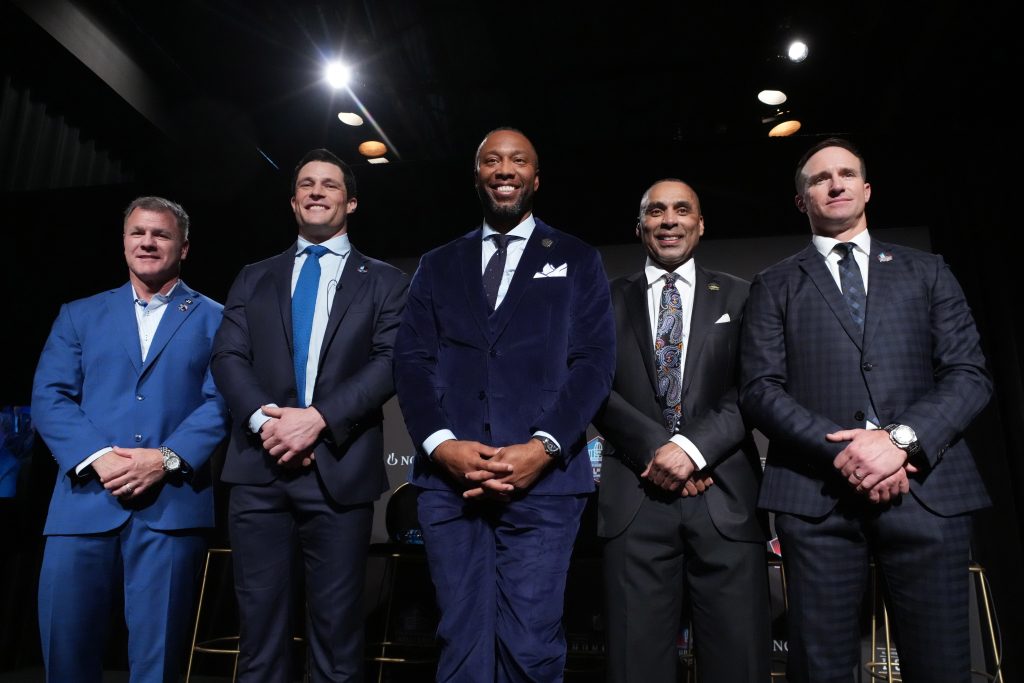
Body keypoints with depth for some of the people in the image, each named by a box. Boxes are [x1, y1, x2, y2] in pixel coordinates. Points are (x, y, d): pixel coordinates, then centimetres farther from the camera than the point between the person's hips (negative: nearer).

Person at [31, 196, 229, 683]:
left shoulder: (214, 319, 10)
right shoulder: (78, 315, 17)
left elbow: (222, 401, -1)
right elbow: (49, 397, 6)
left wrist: (167, 459, -15)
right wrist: (97, 457, -10)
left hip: (172, 504, -2)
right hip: (85, 499, 2)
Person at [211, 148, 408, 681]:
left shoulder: (383, 281, 10)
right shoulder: (254, 278, 17)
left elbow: (391, 362, -3)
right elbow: (227, 357, 6)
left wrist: (318, 418, -15)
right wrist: (265, 418, -12)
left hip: (340, 469, -2)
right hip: (259, 467, 2)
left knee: (337, 629, 6)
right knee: (260, 626, 8)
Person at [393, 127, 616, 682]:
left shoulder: (577, 261, 11)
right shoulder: (437, 266, 16)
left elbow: (594, 361, 1)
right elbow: (411, 361, 6)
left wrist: (542, 448, -13)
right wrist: (442, 445, -11)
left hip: (543, 480, -2)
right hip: (448, 480, 2)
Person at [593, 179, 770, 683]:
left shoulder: (738, 297, 13)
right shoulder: (609, 301, 13)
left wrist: (693, 447, -12)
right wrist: (654, 449, -10)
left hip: (725, 497, 1)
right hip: (636, 496, 0)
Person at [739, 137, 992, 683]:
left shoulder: (927, 272, 17)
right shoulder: (775, 286, 12)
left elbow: (970, 374, 6)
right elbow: (760, 390, 1)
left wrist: (901, 439, -11)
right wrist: (841, 451, -13)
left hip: (928, 488, 2)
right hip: (817, 494, -1)